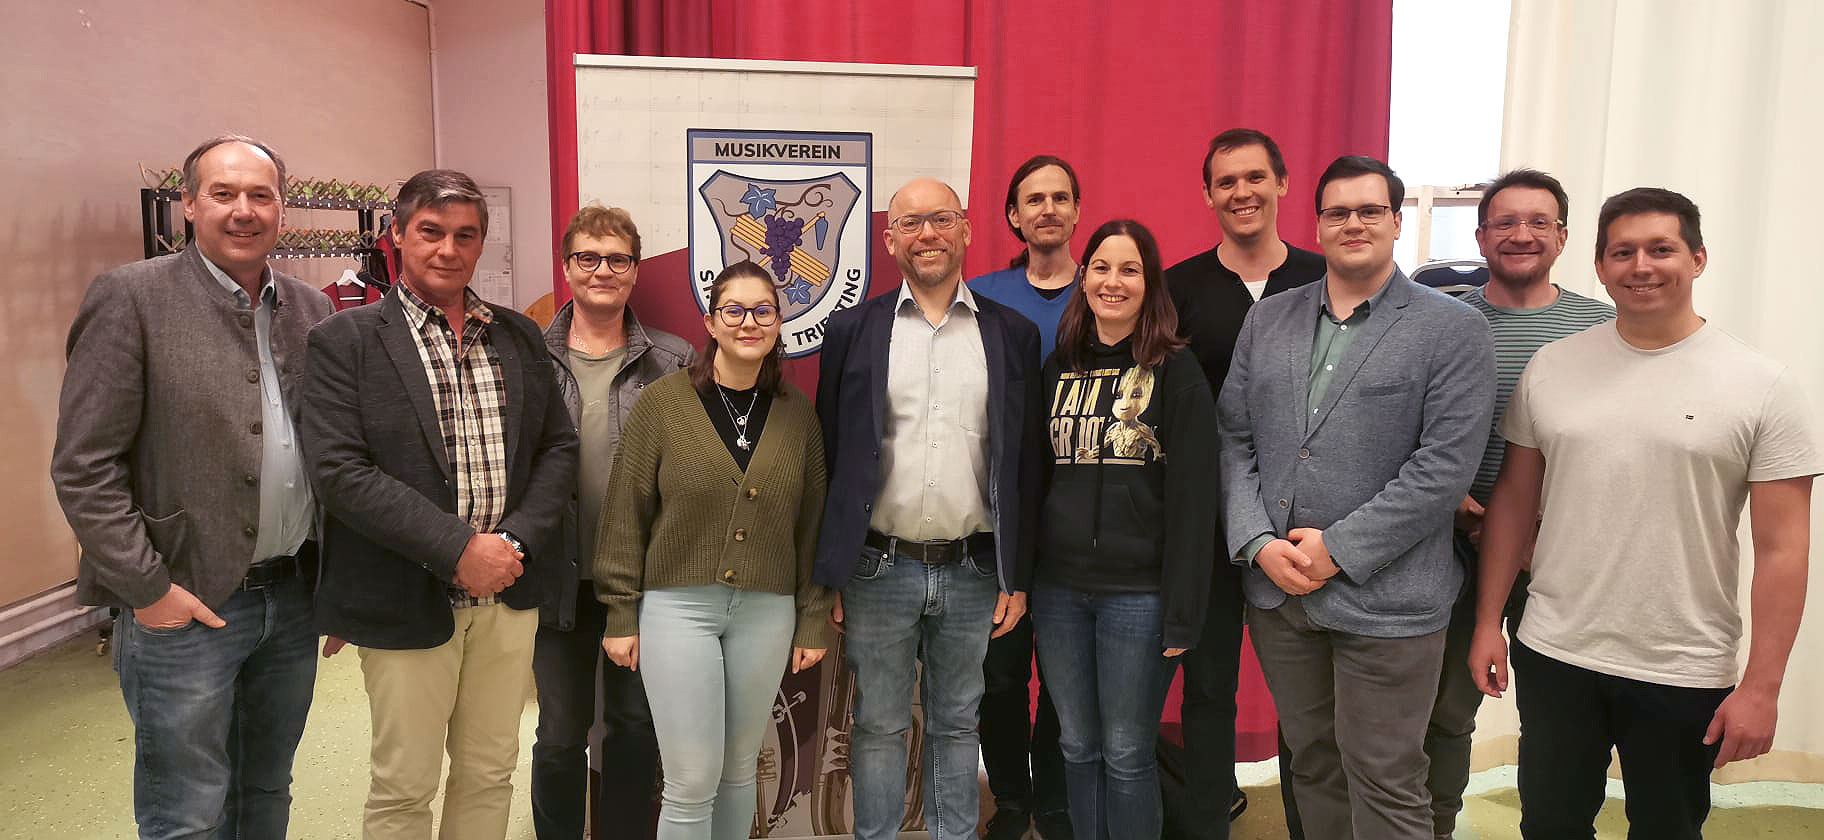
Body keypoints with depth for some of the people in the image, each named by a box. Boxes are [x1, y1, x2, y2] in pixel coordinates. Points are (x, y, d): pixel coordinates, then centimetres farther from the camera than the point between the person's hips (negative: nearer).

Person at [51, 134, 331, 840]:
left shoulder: (310, 308, 8)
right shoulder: (131, 297, -8)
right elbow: (82, 466, -11)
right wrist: (145, 587, -13)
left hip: (293, 602, 5)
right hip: (185, 609, -5)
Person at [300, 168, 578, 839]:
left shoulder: (519, 336, 8)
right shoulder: (343, 341, -5)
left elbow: (558, 447, 7)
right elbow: (339, 470, -14)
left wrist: (515, 541, -9)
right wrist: (457, 549, -19)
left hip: (509, 589, 4)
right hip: (409, 601, -4)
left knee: (490, 772, 16)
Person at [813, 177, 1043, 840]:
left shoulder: (1013, 335, 4)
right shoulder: (854, 330, 1)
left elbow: (1025, 464, 4)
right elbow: (829, 456, 2)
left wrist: (1017, 578, 2)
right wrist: (826, 576, -1)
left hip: (974, 572, 1)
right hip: (879, 569, -1)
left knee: (957, 726, 15)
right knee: (879, 727, 11)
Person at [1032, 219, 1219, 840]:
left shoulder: (1176, 372, -5)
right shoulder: (1058, 368, 9)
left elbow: (1192, 500, -9)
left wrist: (1182, 615, -13)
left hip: (1138, 591, -4)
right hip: (1058, 587, 4)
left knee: (1126, 754, 6)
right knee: (1077, 747, 15)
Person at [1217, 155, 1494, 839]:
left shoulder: (1454, 329, -4)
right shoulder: (1266, 320, 10)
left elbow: (1444, 466, -12)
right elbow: (1235, 441, 6)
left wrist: (1338, 549, -15)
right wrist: (1258, 543, -7)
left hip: (1384, 598, -4)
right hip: (1274, 589, 4)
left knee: (1384, 783, 5)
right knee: (1311, 763, 18)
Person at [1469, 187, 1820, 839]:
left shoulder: (1762, 385, -6)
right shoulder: (1551, 368, 1)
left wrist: (1761, 687, -9)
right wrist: (1488, 621, 5)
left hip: (1683, 675, -2)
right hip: (1553, 657, 2)